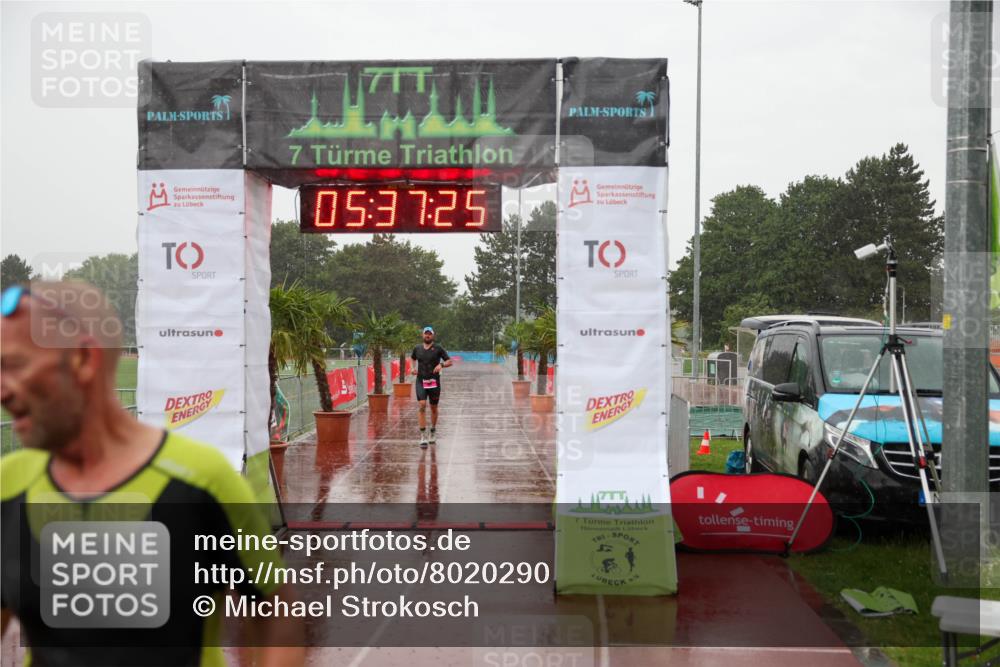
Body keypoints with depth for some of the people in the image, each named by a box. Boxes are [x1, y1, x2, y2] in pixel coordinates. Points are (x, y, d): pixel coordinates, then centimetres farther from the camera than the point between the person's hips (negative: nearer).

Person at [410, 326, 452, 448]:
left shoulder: (438, 348, -1)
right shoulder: (417, 349, 7)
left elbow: (449, 361, -1)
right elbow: (412, 358, 27)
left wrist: (441, 364, -21)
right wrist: (414, 368, 8)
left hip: (434, 382, -1)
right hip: (421, 381, 1)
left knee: (433, 408, 11)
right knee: (422, 406, -15)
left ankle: (433, 431, 33)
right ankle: (423, 436, -15)